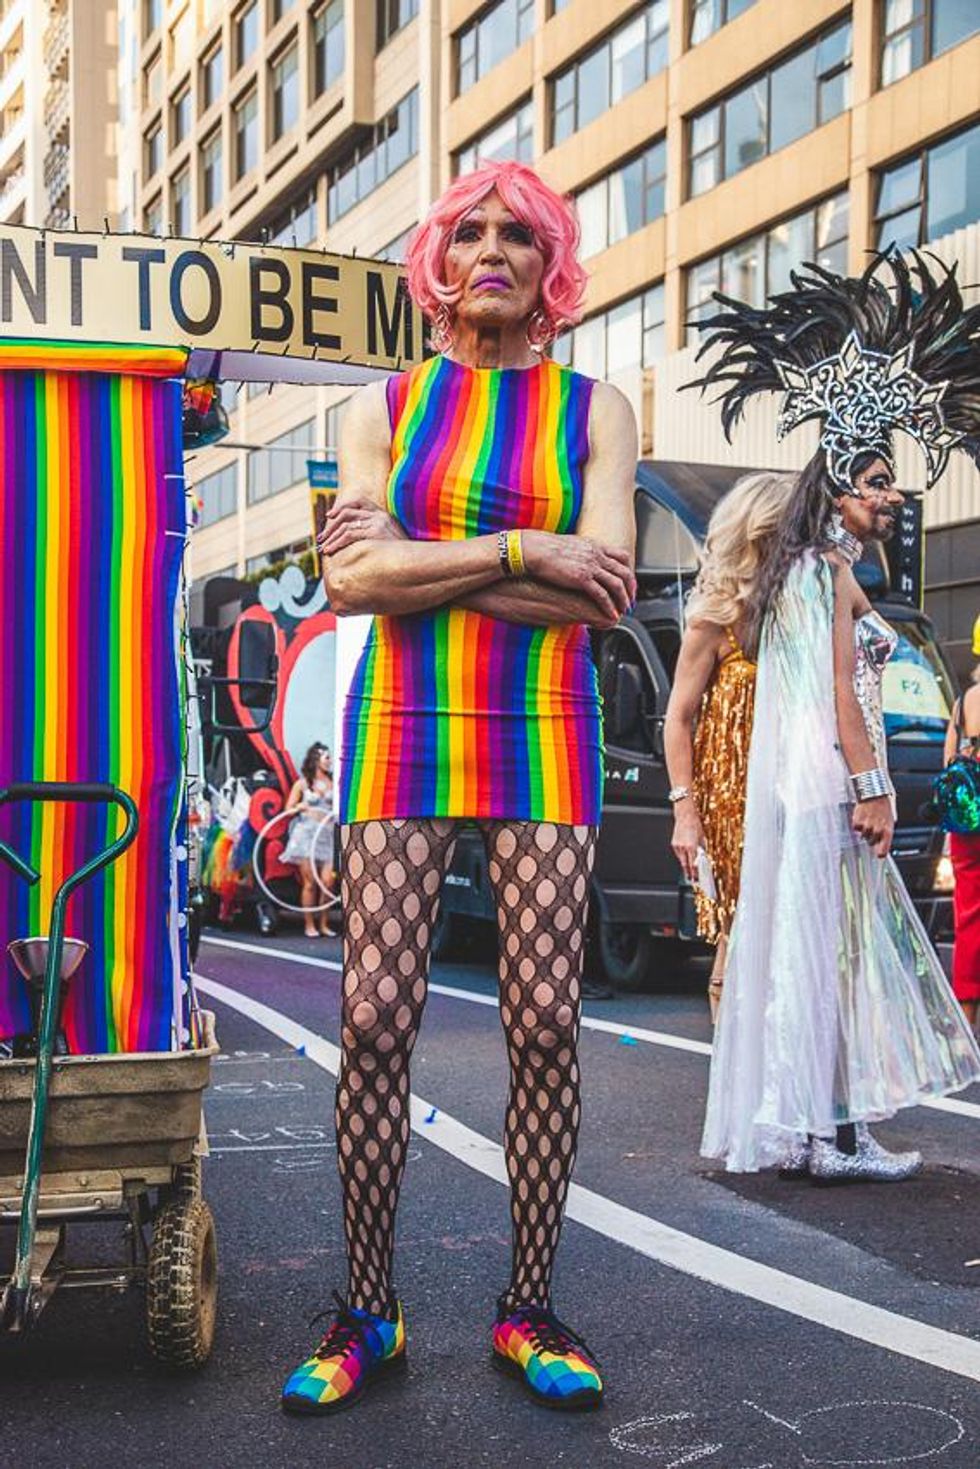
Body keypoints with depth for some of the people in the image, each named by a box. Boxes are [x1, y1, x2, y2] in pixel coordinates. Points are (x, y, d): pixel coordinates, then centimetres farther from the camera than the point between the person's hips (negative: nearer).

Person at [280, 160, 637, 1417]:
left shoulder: (594, 409, 9)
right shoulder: (384, 407, 11)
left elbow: (603, 584, -6)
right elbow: (350, 576, -5)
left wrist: (417, 565, -8)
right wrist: (519, 552, -11)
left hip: (544, 734, 0)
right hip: (402, 725, 0)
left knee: (544, 1023, -3)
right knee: (375, 1021, -4)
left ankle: (528, 1309, 10)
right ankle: (366, 1312, 8)